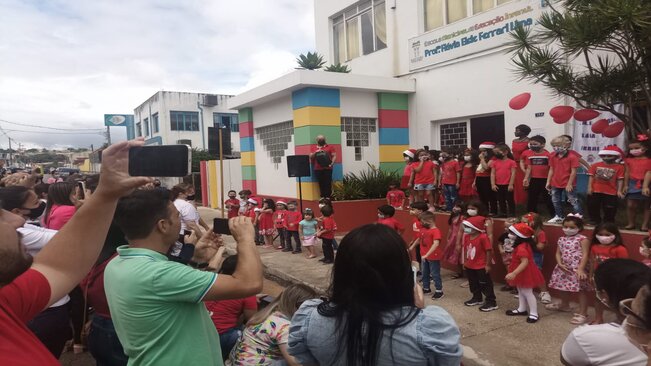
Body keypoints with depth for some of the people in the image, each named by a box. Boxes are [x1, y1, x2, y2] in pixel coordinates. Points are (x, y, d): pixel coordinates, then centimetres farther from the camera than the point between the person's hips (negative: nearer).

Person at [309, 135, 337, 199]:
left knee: (328, 184, -6)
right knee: (321, 184, 1)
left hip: (327, 169, -2)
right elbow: (310, 157, 10)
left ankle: (328, 198, -3)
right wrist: (315, 152, -7)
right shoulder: (314, 148, 14)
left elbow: (334, 156, 2)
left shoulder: (330, 147, 8)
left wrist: (331, 164, -13)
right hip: (318, 169, 2)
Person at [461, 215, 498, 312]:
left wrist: (488, 265, -15)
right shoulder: (466, 236, 0)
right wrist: (465, 262, 13)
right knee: (473, 284, 21)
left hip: (481, 266, -8)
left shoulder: (483, 237, -22)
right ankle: (477, 298, 39)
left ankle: (491, 302, 12)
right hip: (469, 266, 8)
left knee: (485, 284, 2)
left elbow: (489, 251, -18)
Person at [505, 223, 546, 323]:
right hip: (521, 273, 11)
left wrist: (514, 273, -41)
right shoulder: (524, 245, 3)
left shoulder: (521, 248, -30)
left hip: (524, 273, -11)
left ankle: (534, 313, 11)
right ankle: (522, 309, 35)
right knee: (521, 291, 21)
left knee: (527, 292, 0)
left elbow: (525, 262, -37)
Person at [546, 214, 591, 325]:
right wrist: (560, 264, -11)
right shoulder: (561, 239, 7)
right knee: (562, 287, 22)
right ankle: (564, 305, 46)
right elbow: (558, 253, 7)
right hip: (564, 268, 7)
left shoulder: (583, 239, -12)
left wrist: (581, 269, -25)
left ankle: (582, 314, 5)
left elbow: (585, 255, -17)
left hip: (577, 269, -7)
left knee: (582, 290, -1)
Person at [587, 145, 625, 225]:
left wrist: (619, 191, -8)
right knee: (593, 206, 10)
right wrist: (589, 187, -4)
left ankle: (608, 223, 21)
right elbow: (591, 176, 2)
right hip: (595, 191, 2)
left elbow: (620, 180, -4)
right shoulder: (595, 165, 1)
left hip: (611, 192, -2)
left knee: (609, 209, 6)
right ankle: (595, 221, 26)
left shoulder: (619, 167, -4)